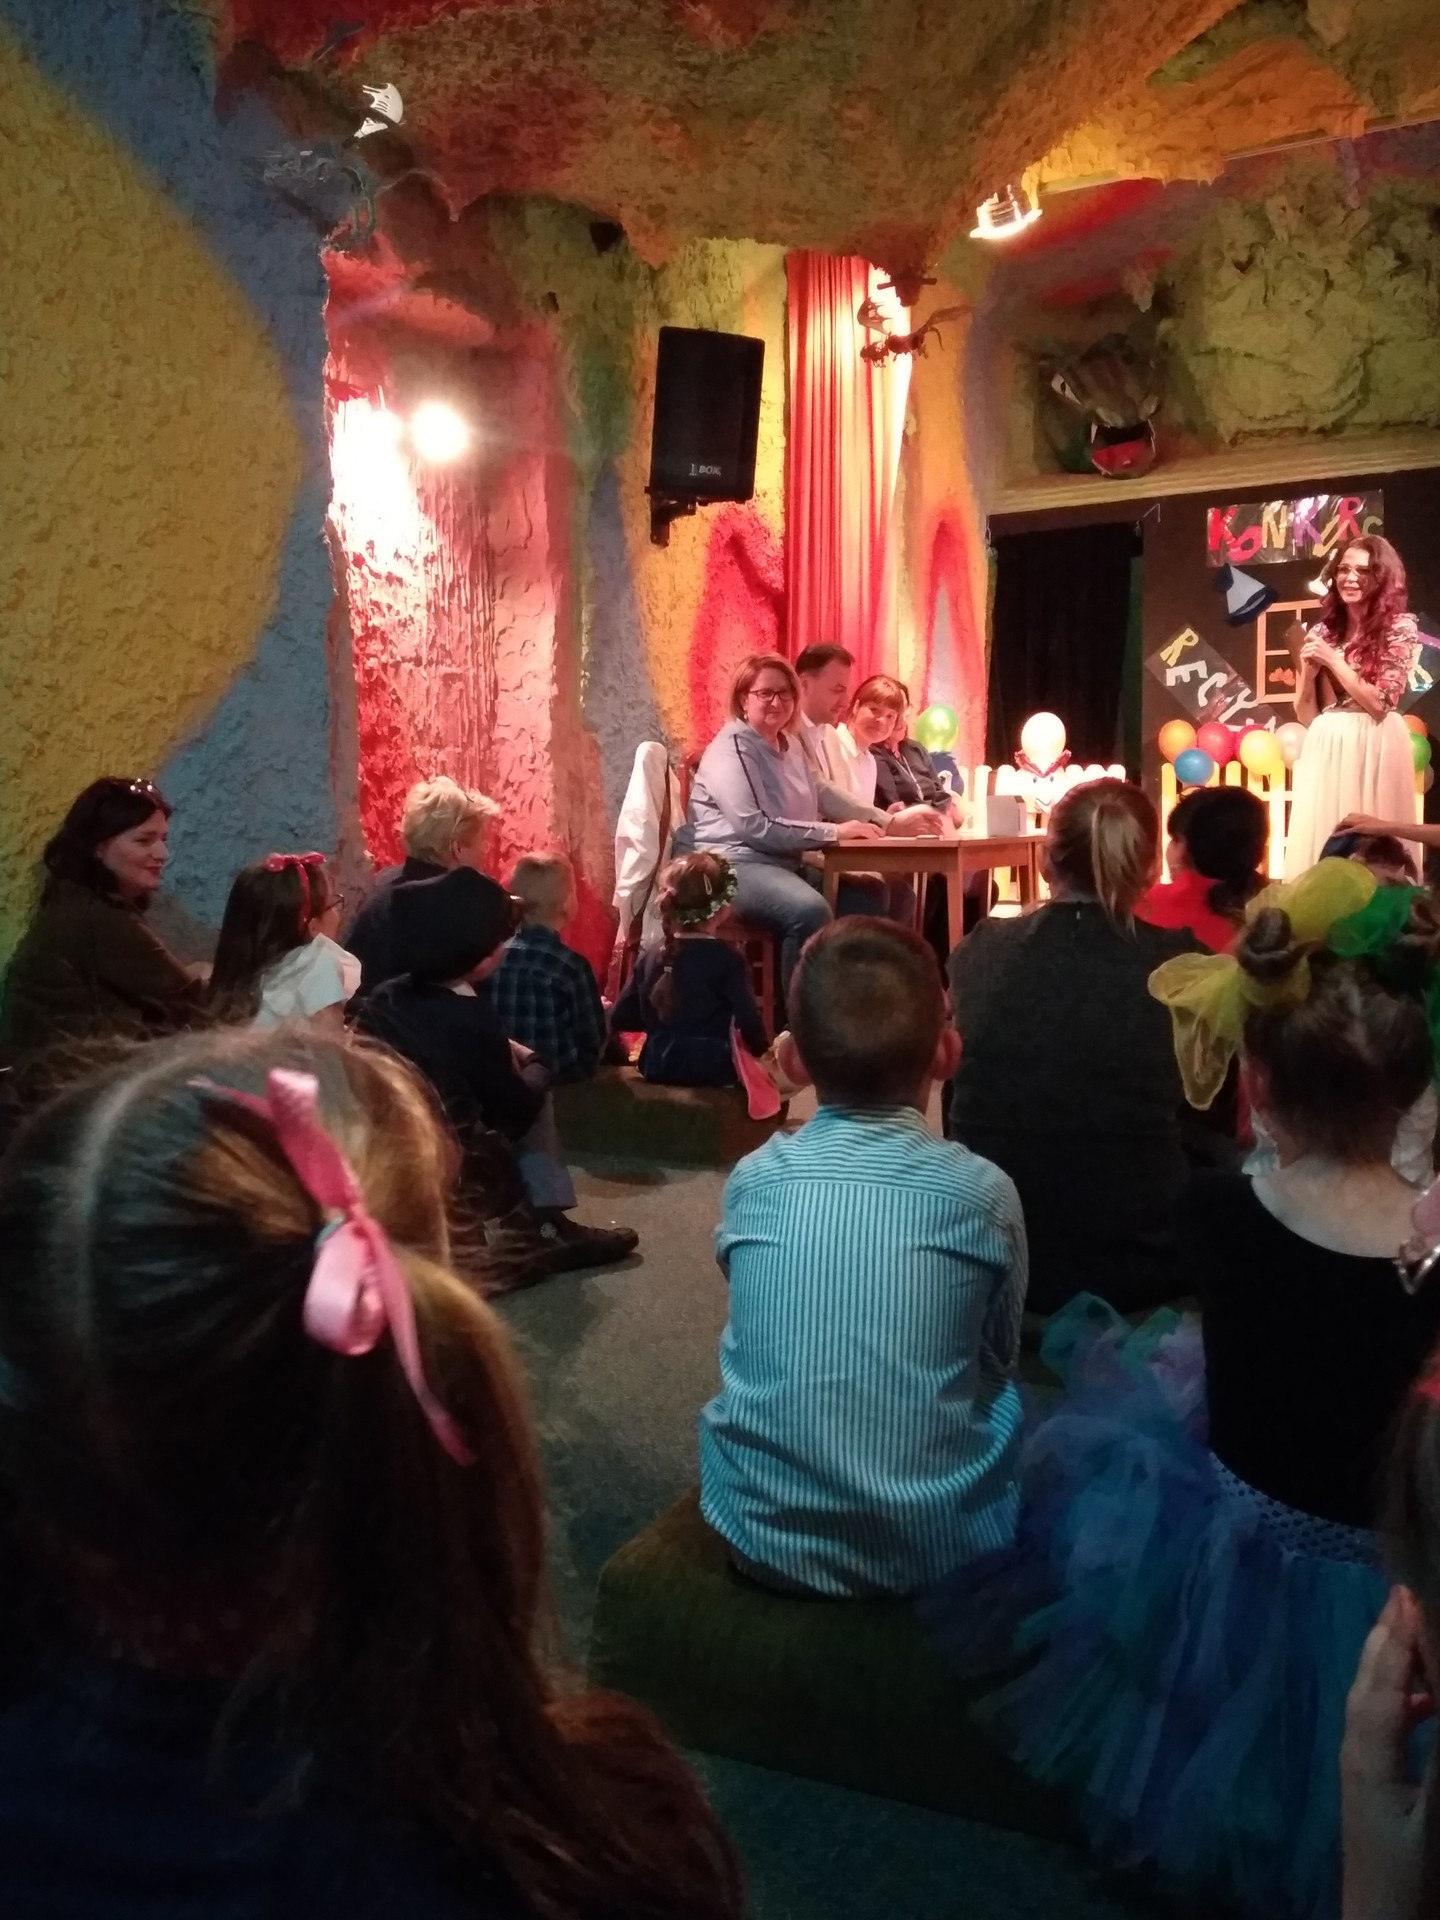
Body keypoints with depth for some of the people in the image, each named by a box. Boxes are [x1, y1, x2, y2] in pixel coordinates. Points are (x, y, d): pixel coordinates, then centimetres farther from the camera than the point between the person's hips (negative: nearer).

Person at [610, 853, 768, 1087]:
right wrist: (763, 1052, 6)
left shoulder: (652, 957, 3)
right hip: (713, 1069, -5)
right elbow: (748, 1020, -14)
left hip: (657, 1067, 6)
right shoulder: (727, 961, -12)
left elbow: (620, 1019, 6)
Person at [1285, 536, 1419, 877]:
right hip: (1325, 749, 4)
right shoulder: (1322, 632, 10)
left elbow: (1379, 703, -10)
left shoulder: (1400, 628, -2)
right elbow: (1306, 716, 9)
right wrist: (1308, 669, -6)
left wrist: (1334, 660, -9)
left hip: (1373, 747, -4)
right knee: (1320, 844, 4)